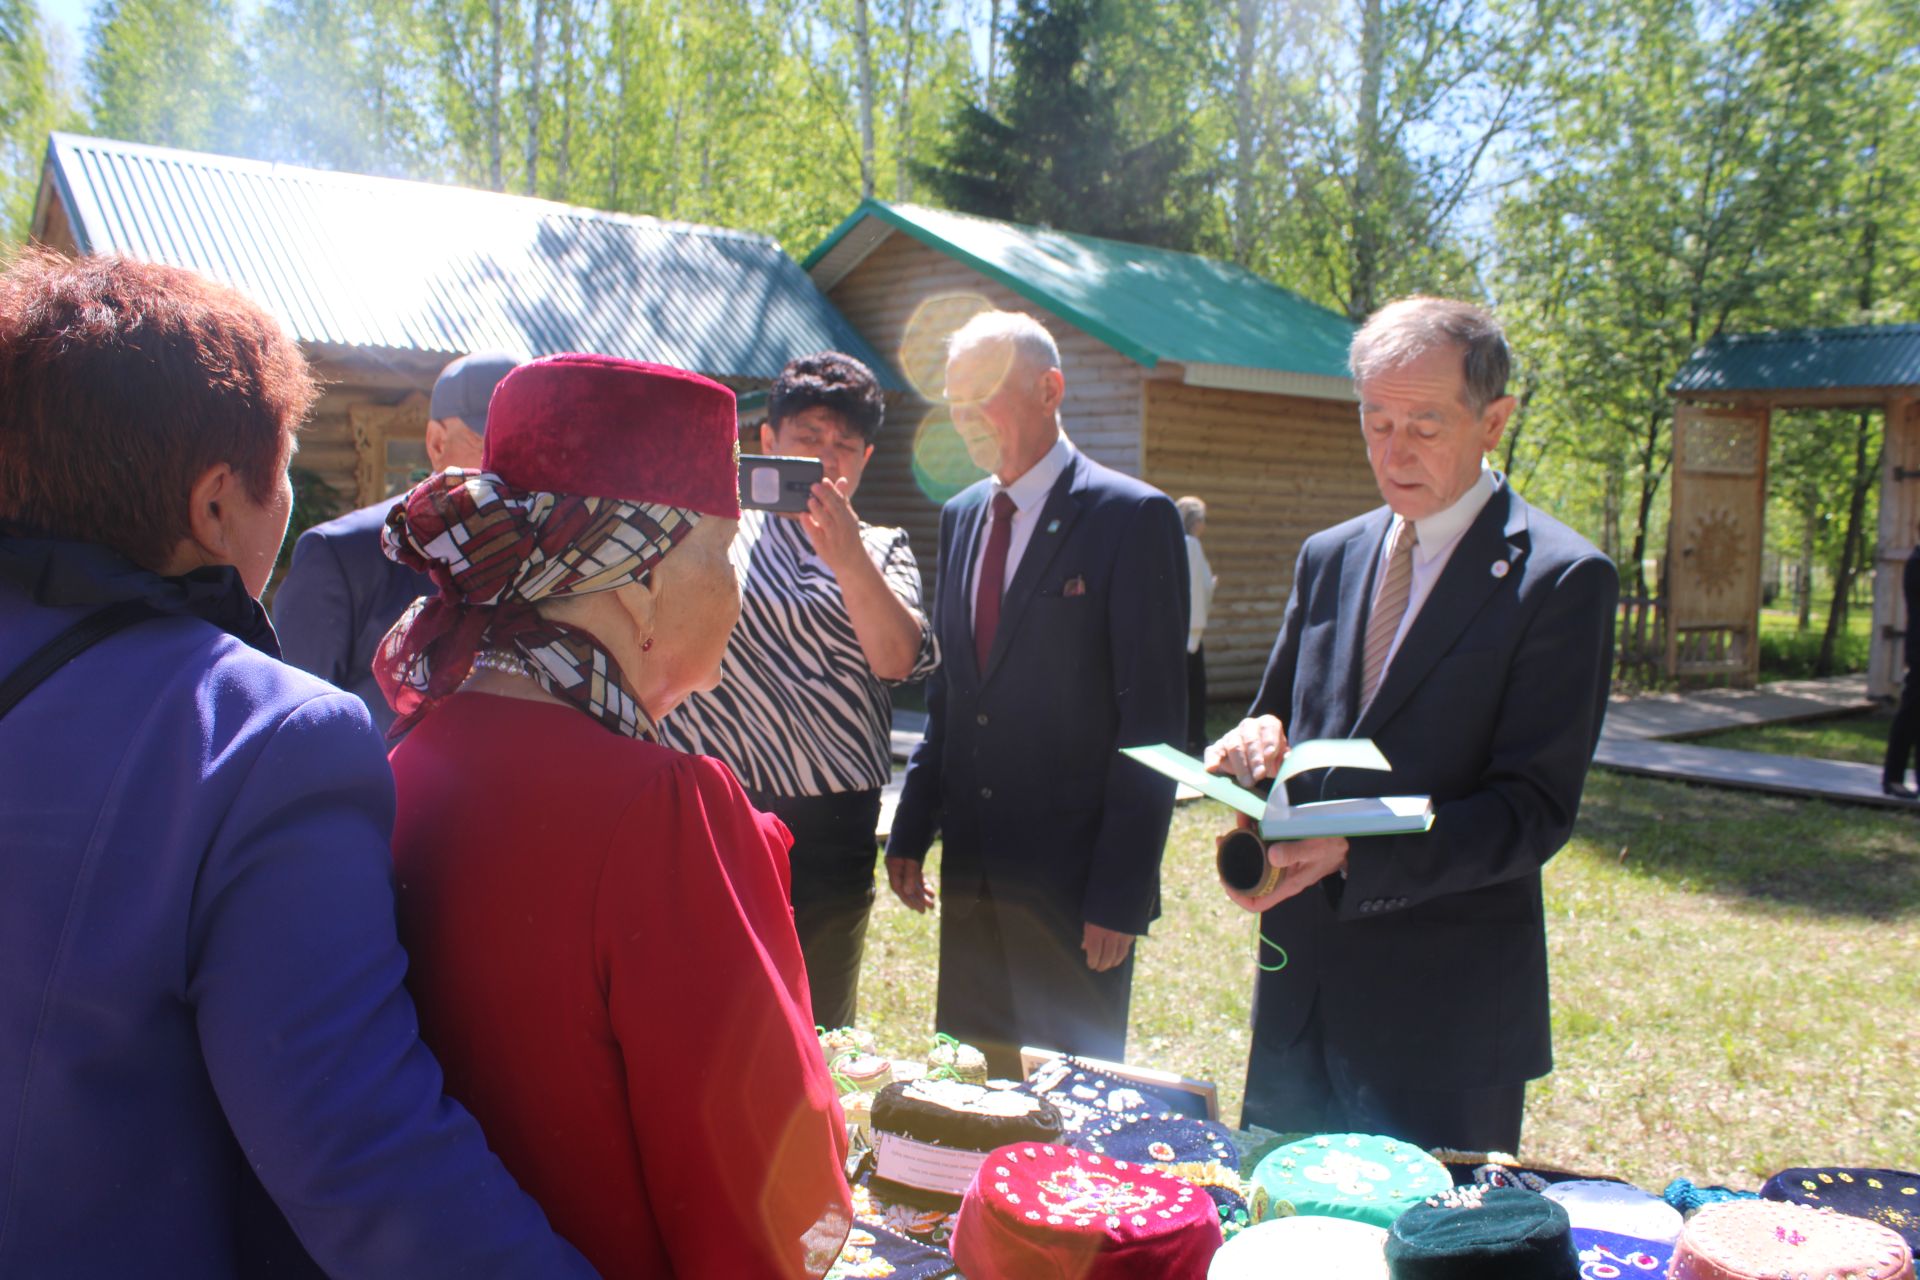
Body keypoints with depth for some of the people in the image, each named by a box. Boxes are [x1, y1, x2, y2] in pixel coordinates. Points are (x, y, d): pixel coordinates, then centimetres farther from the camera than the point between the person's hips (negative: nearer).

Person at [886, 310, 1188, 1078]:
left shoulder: (1133, 517, -10)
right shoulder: (961, 516, 11)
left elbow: (1153, 722, -12)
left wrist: (1120, 892, -15)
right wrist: (911, 830, 10)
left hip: (1074, 880, -6)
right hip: (973, 871, 6)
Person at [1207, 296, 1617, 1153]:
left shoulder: (1561, 578, -10)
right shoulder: (1329, 557, 8)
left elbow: (1535, 810, -15)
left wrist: (1351, 857, -26)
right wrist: (1261, 740, -8)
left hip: (1447, 1013, -5)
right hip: (1302, 985, 5)